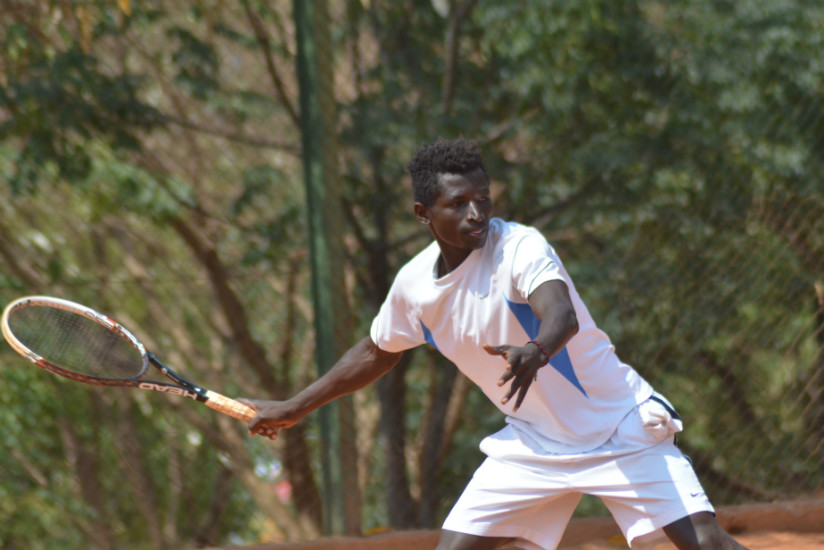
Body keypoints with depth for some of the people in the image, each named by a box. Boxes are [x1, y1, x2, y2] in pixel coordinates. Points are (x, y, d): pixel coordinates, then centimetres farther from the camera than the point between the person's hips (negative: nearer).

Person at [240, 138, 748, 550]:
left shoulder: (520, 247, -21)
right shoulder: (414, 285, -3)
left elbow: (562, 316, -41)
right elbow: (376, 353, 17)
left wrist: (537, 352, -64)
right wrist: (293, 409, 22)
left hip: (620, 428, -5)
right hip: (533, 444, 5)